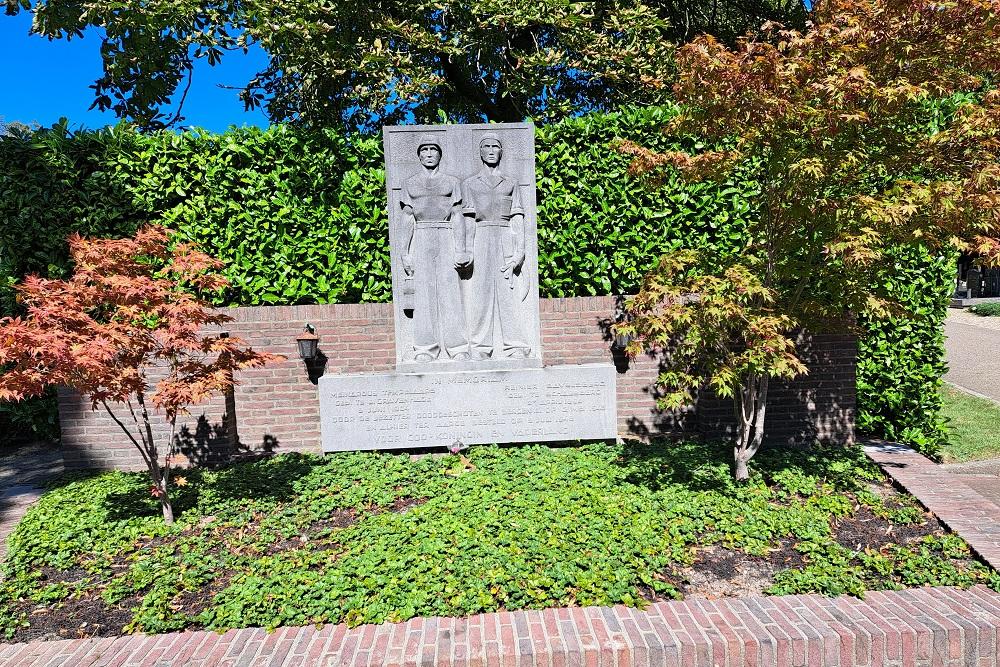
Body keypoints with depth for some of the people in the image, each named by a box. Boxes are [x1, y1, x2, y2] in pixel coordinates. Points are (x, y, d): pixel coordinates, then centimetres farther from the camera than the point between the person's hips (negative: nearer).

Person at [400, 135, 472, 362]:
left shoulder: (452, 182, 12)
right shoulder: (410, 184, 15)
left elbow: (457, 217, 5)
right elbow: (407, 220, 10)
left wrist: (460, 249, -5)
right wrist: (406, 252, 1)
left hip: (446, 236, -1)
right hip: (421, 238, 1)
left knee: (449, 290, -7)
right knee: (423, 291, -4)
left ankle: (458, 348, -5)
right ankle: (425, 349, -2)